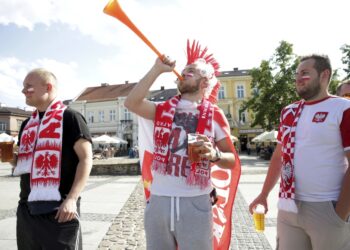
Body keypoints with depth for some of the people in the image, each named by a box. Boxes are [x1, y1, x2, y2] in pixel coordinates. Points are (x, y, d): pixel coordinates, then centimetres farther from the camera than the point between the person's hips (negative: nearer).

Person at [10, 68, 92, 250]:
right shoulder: (28, 124, 14)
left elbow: (86, 159, -14)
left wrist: (72, 199, -20)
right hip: (27, 209, 7)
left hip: (59, 208, -7)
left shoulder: (70, 118, -8)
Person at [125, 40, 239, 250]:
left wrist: (214, 154, -20)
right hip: (158, 200, 3)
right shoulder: (163, 110, 7)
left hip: (195, 203, -2)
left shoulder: (214, 114, 0)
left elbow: (232, 161, 2)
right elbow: (131, 103, -10)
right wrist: (157, 69, -6)